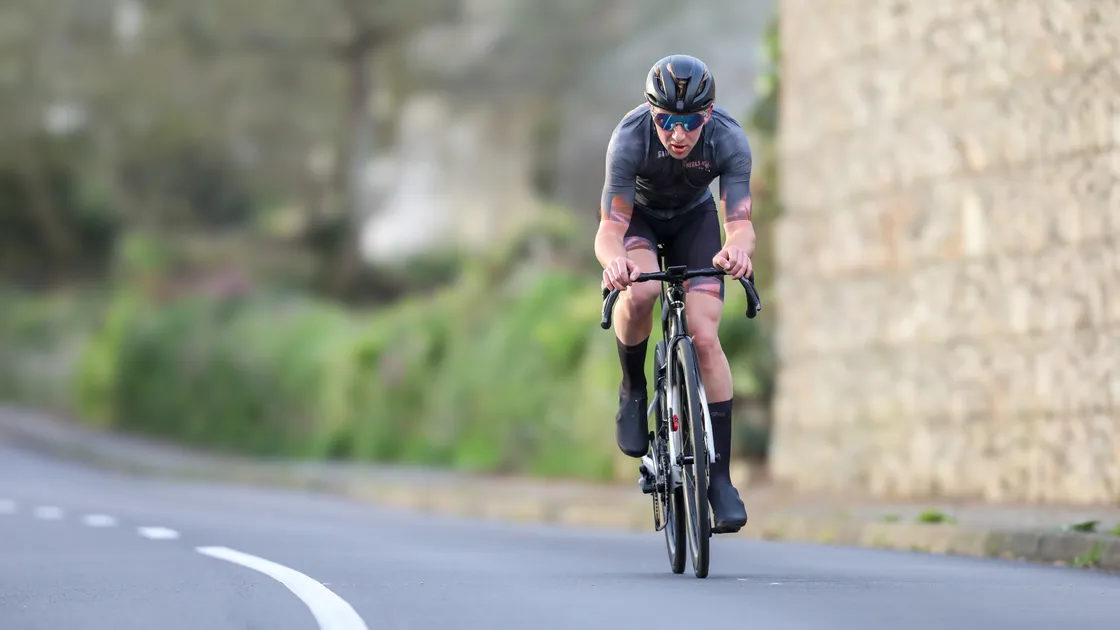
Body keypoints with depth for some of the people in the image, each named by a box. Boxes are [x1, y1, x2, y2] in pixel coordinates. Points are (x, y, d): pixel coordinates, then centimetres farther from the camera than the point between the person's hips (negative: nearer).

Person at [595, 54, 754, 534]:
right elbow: (609, 229, -36)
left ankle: (720, 478, -10)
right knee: (640, 291, -35)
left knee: (705, 337, -15)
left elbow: (740, 222, -34)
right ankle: (633, 389, -5)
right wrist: (612, 260, -60)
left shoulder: (729, 140, -31)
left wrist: (738, 249, -59)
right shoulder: (630, 139, -35)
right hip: (637, 217, -1)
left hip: (694, 220, 1)